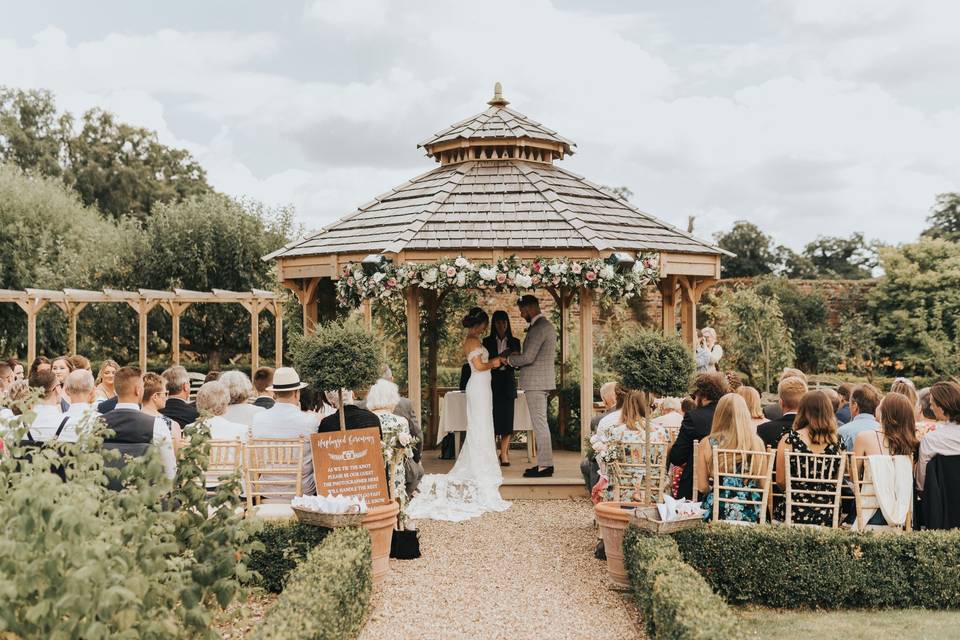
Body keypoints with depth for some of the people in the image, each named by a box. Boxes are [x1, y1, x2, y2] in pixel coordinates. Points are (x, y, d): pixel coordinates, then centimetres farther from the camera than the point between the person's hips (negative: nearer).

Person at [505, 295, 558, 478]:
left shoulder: (539, 328, -16)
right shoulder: (546, 326, 17)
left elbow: (528, 357, -22)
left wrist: (510, 359, -3)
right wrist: (516, 358, 16)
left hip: (536, 382, -11)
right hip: (542, 381, 11)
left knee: (539, 423, -7)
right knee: (540, 423, 14)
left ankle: (545, 465, -5)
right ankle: (545, 463, 18)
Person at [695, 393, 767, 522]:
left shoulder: (707, 444, -5)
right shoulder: (757, 443, -3)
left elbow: (702, 487, -3)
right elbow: (763, 485, 0)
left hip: (716, 513, -1)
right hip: (750, 515, 1)